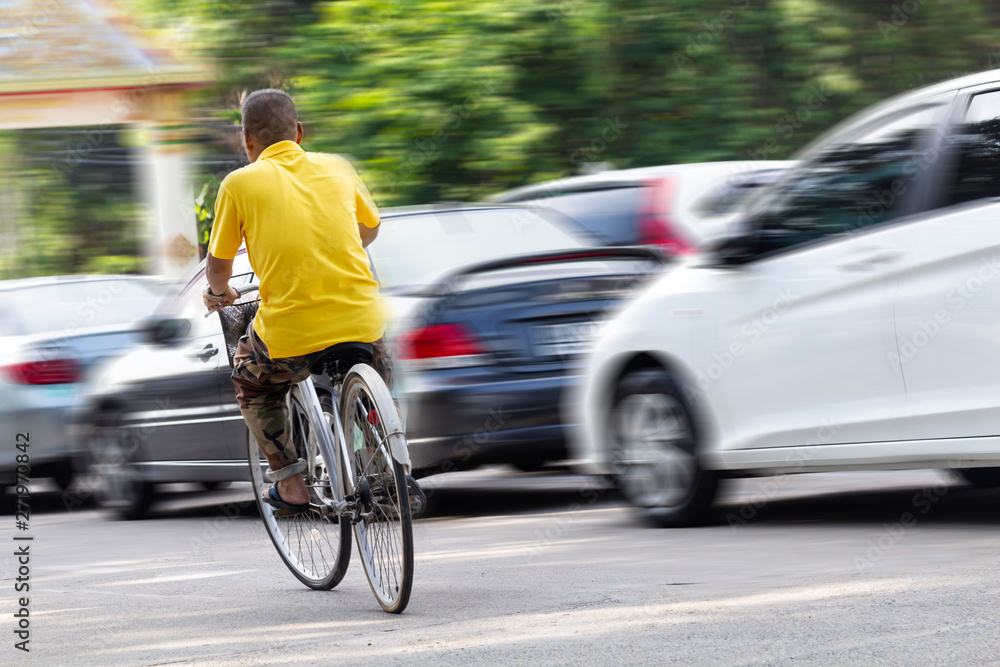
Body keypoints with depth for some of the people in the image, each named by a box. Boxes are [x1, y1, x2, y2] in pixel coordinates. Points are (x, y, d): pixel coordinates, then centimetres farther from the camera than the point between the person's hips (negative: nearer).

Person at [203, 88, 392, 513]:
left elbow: (218, 264, 10)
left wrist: (218, 294, 33)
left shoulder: (240, 183, 1)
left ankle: (291, 482, 20)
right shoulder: (337, 168, 11)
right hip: (360, 320, 3)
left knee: (251, 383, 31)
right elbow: (370, 229, 28)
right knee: (377, 373, 37)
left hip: (291, 332, -3)